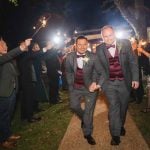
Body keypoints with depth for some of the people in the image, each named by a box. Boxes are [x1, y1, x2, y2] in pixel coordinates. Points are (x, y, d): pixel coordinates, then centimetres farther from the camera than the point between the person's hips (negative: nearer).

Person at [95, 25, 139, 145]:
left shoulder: (125, 44, -6)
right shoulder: (99, 49, -4)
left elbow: (133, 62, -2)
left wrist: (135, 78, -5)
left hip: (124, 82, 1)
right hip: (109, 83, -1)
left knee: (123, 106, 15)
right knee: (114, 107, -6)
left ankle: (121, 125, 41)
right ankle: (115, 135, 5)